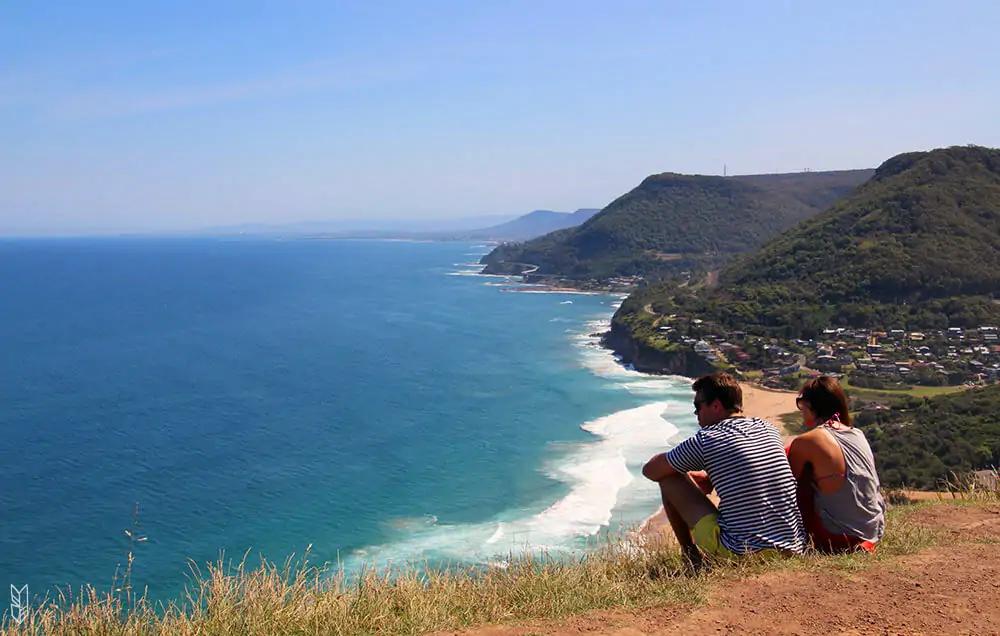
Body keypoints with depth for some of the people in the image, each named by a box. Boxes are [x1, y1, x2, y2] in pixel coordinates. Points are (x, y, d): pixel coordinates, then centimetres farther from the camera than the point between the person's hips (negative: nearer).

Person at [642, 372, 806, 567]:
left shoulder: (705, 440, -8)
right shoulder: (769, 429, 10)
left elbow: (650, 470, 5)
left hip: (741, 553, -6)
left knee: (669, 479, 7)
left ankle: (693, 559, 19)